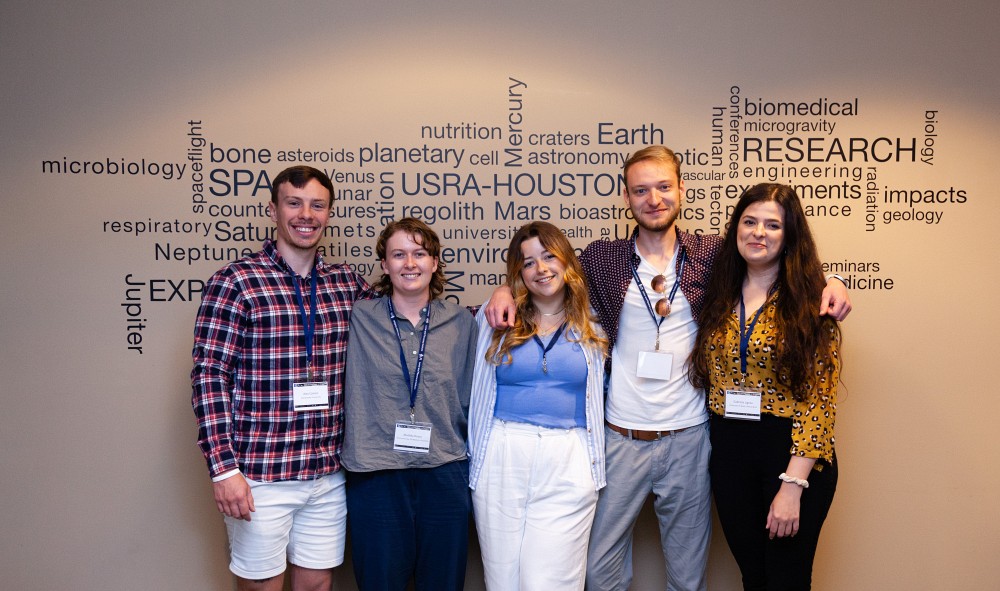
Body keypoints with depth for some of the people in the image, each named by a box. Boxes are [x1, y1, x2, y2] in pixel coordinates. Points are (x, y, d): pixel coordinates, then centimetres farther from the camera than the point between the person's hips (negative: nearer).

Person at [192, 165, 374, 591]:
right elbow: (209, 377, -9)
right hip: (259, 476, -4)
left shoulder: (347, 283, 6)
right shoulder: (235, 281, -8)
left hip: (328, 474, 4)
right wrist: (223, 467, -14)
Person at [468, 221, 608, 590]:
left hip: (567, 464, -1)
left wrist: (595, 467, 12)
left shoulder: (592, 325, 8)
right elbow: (479, 391, 15)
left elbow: (596, 397, 15)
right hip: (502, 461, 1)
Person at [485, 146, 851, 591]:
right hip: (620, 437, 0)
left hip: (689, 437, 0)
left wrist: (828, 281, -9)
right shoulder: (601, 258, 1)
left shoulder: (713, 254, 0)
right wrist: (507, 290, -8)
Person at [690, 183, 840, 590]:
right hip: (729, 453, 4)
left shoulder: (809, 303, -8)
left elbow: (819, 401, -14)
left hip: (791, 454, -4)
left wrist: (792, 484, -19)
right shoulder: (720, 298, 5)